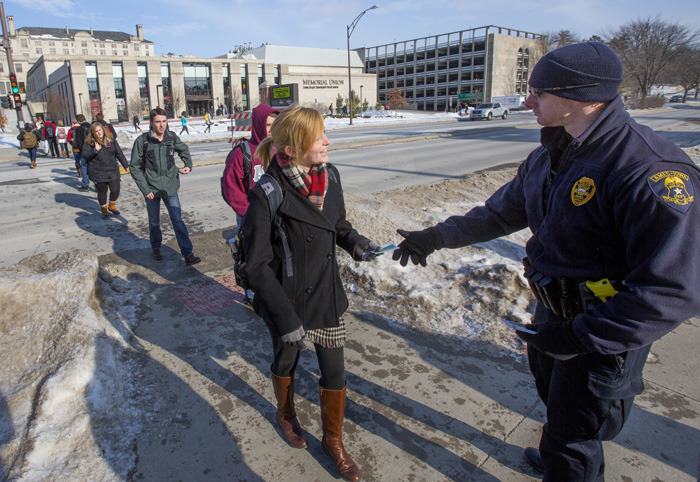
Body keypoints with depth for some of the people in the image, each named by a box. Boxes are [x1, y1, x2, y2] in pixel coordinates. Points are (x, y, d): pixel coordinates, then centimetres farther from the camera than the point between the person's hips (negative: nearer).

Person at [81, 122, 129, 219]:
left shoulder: (111, 140, 5)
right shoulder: (89, 142, -3)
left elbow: (119, 153, 12)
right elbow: (84, 155, -10)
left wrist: (126, 165, 16)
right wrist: (95, 150, -24)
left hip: (113, 171, 2)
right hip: (98, 174, -2)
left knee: (115, 190, 0)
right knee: (102, 192, 6)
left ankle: (112, 206, 28)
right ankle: (104, 210, 27)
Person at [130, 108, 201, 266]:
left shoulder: (172, 137, -2)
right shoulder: (142, 141, -10)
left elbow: (184, 150, 20)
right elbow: (135, 167, -5)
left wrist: (188, 165, 2)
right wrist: (145, 189, -11)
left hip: (170, 187, 1)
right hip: (151, 188, -1)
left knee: (177, 220, -2)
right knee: (154, 222, 14)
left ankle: (188, 254, -1)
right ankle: (156, 247, 38)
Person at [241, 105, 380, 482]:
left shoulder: (329, 177, -7)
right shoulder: (267, 195, -25)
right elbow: (256, 264, -21)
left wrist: (354, 242, -12)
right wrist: (285, 318, -22)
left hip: (327, 296, 4)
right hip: (287, 299, -4)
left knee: (334, 371, 13)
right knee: (286, 360, 23)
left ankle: (333, 440, 39)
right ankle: (286, 414, 56)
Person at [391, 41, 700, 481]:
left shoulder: (649, 169, -29)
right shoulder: (548, 158, 0)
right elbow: (501, 213, 11)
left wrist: (581, 336, -28)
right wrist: (437, 237, 9)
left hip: (604, 334, -8)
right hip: (552, 313, 8)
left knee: (573, 438, 11)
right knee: (554, 400, 31)